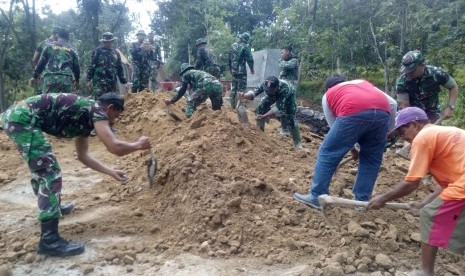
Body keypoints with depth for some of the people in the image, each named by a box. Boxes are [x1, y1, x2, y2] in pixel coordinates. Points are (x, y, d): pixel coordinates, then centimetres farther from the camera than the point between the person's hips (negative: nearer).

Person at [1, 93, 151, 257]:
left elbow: (82, 155, 28)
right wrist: (138, 145, 2)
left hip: (14, 116, 11)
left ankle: (49, 206, 52)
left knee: (42, 167, 28)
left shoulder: (85, 117, 20)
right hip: (22, 118, -11)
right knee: (50, 174, -11)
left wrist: (111, 172, 29)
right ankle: (49, 240, -9)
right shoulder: (95, 109, -5)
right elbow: (114, 147, -17)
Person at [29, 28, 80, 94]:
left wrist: (35, 77, 19)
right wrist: (77, 80, 33)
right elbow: (76, 67, 16)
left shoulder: (49, 46, 11)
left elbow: (41, 62, 9)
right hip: (66, 80, 1)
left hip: (50, 79, -1)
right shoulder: (71, 50, 15)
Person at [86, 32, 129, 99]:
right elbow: (92, 66, 0)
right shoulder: (97, 51, 3)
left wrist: (124, 82, 12)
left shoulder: (116, 53, 14)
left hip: (112, 83, 4)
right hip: (99, 82, -4)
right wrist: (88, 80, -6)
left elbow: (120, 69, 17)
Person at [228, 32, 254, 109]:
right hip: (241, 71, -7)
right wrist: (252, 69, 3)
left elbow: (229, 59, 16)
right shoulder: (245, 46, -10)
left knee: (233, 89, 14)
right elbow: (250, 59, -11)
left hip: (234, 71, 7)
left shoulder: (233, 46, 11)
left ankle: (233, 105, 18)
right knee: (241, 89, -2)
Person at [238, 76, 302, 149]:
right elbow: (254, 92, -41)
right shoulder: (265, 84, -35)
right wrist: (244, 96, -63)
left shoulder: (285, 89, -46)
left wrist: (264, 116, -57)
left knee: (290, 119, -16)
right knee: (260, 109, -11)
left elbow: (278, 107, -47)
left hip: (288, 96, -4)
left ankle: (297, 143, 1)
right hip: (274, 95, 4)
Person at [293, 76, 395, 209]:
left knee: (328, 153, 8)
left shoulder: (328, 95, 30)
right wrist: (388, 133, 38)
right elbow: (393, 104, 30)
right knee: (371, 159, 19)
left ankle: (317, 197, 12)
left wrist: (351, 148, 39)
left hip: (354, 113, -4)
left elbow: (335, 127, 28)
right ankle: (362, 200, 23)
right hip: (383, 112, 5)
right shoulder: (364, 83, 40)